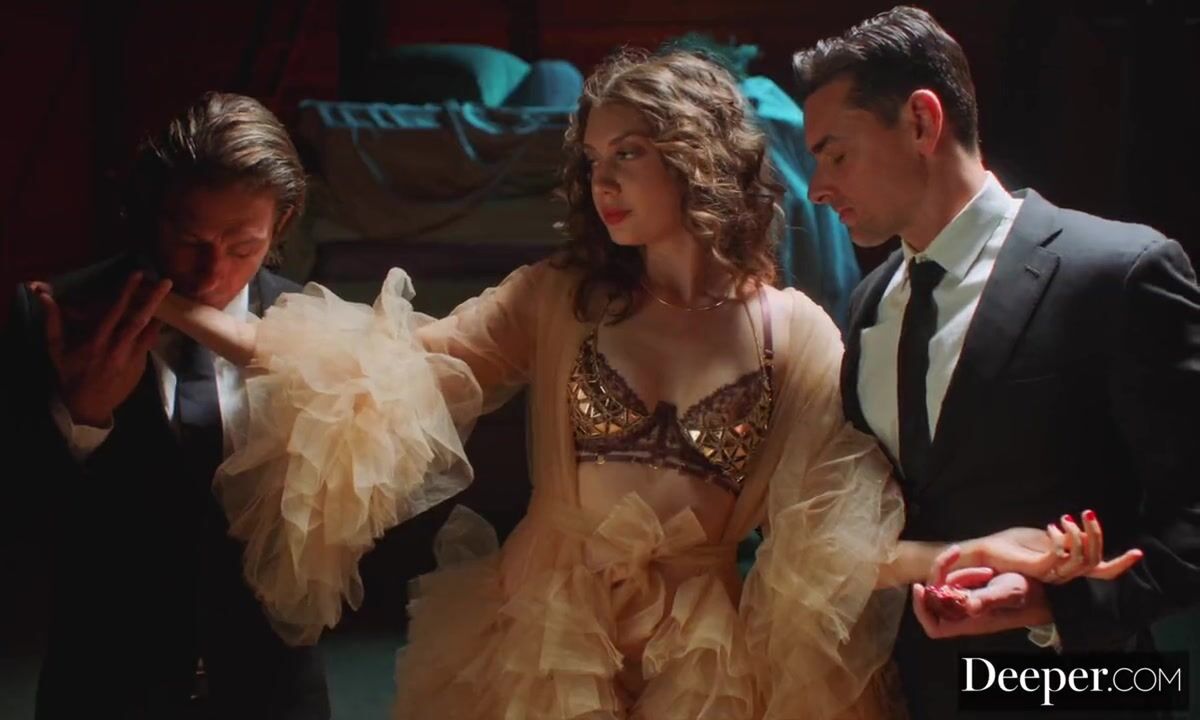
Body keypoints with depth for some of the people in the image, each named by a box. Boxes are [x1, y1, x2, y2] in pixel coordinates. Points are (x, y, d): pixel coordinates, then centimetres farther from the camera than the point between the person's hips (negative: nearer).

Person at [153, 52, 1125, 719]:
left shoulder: (795, 333, -5)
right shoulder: (558, 299, -1)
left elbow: (832, 528, -9)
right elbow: (408, 370, -11)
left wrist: (960, 554, -27)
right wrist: (219, 327, -22)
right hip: (542, 638, 2)